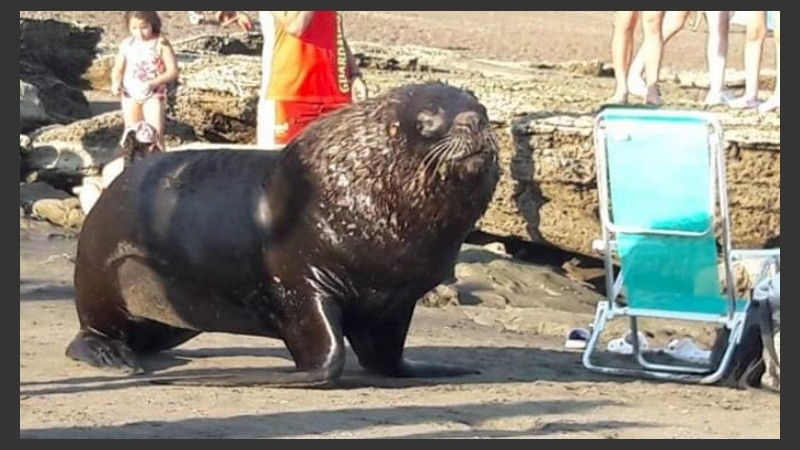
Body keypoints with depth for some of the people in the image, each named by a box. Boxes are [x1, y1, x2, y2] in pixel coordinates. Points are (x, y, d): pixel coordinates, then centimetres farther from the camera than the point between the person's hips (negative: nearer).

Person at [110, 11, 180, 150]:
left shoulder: (161, 44, -9)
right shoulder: (127, 44, 2)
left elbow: (173, 71, -11)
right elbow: (118, 68, 11)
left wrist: (154, 82, -26)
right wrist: (115, 83, -11)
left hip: (154, 96, -4)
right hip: (130, 96, 4)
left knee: (155, 134, -9)